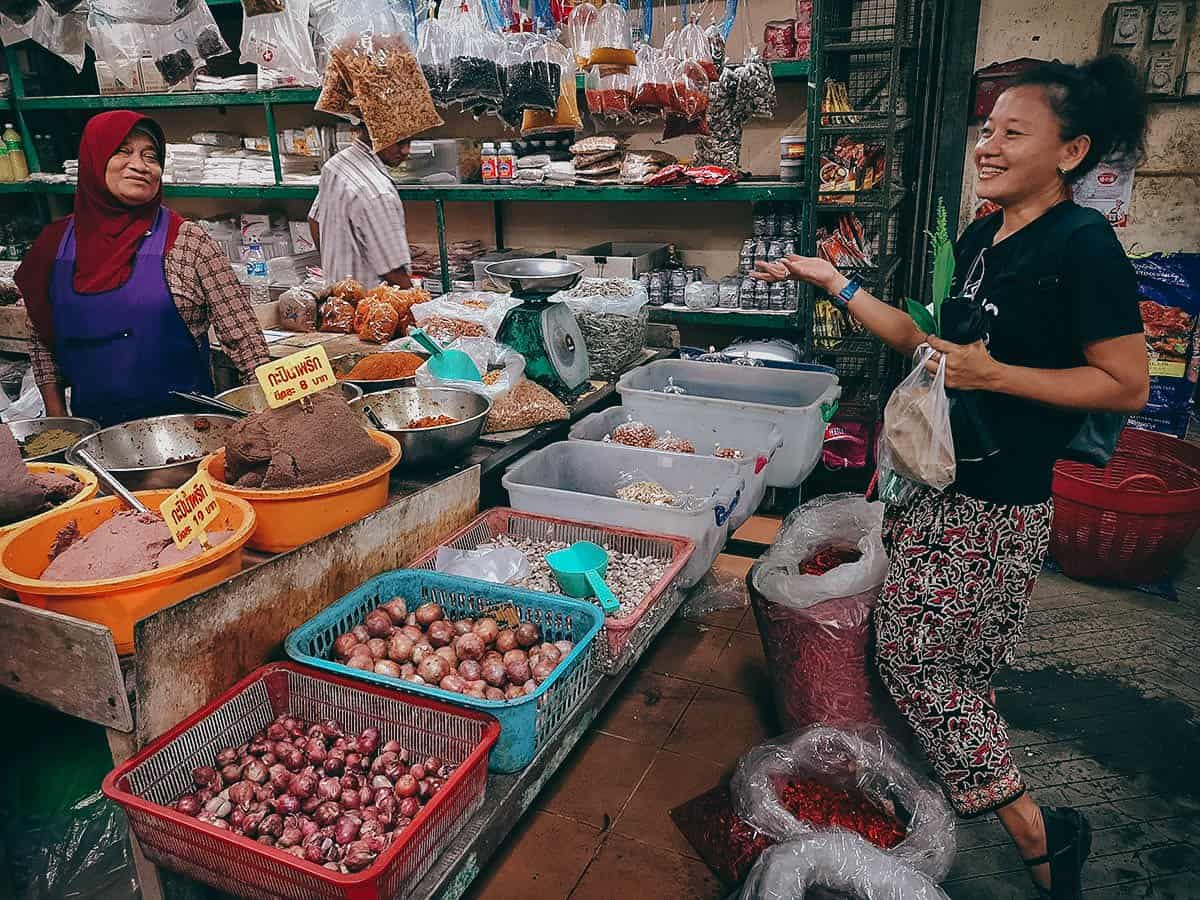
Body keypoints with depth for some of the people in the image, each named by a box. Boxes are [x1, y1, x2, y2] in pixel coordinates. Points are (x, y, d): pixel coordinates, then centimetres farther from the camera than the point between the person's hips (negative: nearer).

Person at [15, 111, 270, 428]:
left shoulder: (188, 242, -6)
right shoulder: (56, 242, 4)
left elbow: (241, 333, -10)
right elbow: (43, 341, 13)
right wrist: (56, 414, 7)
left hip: (182, 418, -3)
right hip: (91, 426, 3)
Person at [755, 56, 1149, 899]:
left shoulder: (1082, 244, -15)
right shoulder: (981, 237, 10)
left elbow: (1128, 385, -14)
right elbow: (930, 339, 17)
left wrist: (994, 374, -22)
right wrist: (834, 283, 14)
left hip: (996, 503, -8)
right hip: (935, 478, 8)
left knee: (916, 656, 0)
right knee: (946, 659, 17)